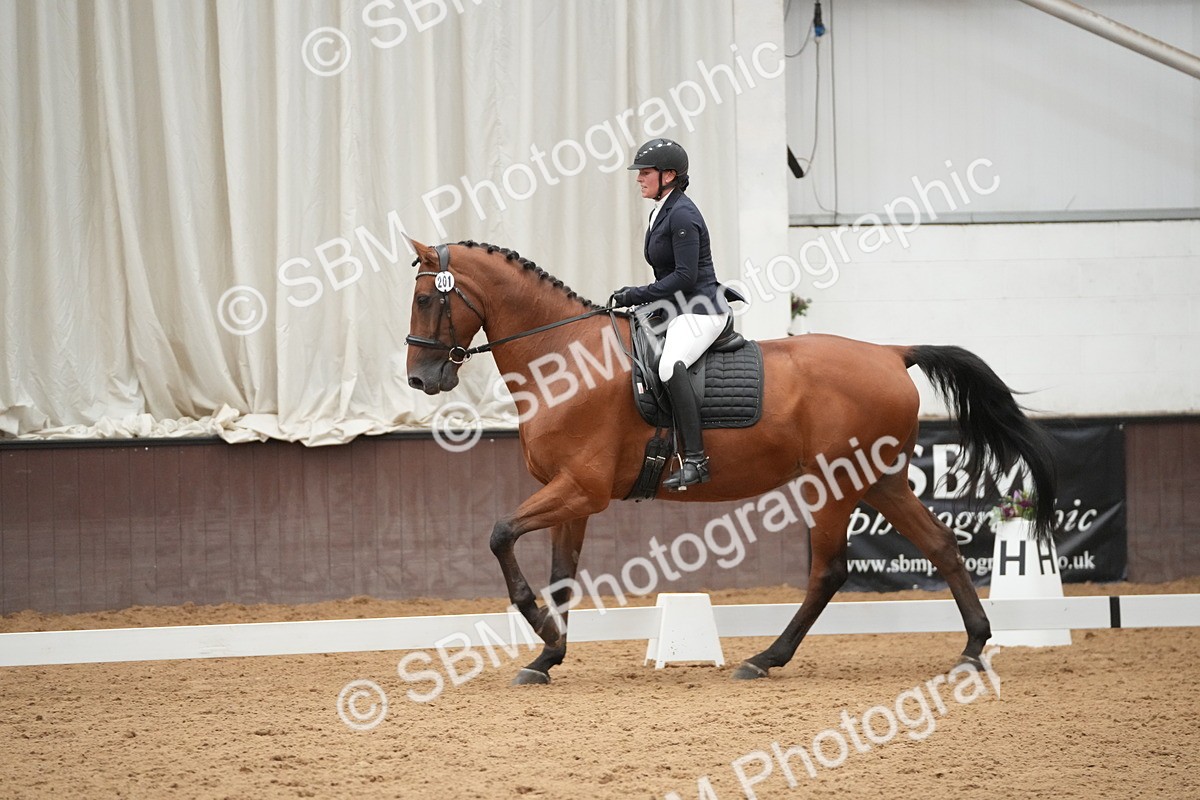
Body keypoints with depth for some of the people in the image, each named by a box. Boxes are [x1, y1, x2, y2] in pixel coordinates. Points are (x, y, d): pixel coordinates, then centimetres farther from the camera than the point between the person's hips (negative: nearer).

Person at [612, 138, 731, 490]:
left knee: (670, 366, -35)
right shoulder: (661, 212, 16)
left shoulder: (682, 215, -14)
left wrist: (637, 295, -16)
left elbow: (685, 276, -20)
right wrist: (637, 295, 9)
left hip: (700, 310, -12)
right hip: (677, 311, 12)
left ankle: (695, 460, -38)